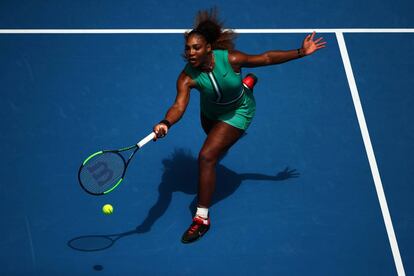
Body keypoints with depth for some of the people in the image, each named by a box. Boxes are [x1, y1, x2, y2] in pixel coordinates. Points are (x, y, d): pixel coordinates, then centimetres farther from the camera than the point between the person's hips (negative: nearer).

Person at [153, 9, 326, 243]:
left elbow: (267, 58, -20)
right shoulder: (187, 77, -31)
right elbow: (179, 106, -45)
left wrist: (301, 52, -20)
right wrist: (166, 124, -68)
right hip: (211, 113, 4)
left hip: (237, 112, -4)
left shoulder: (230, 59, -33)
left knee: (207, 157, -23)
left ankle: (202, 218, -10)